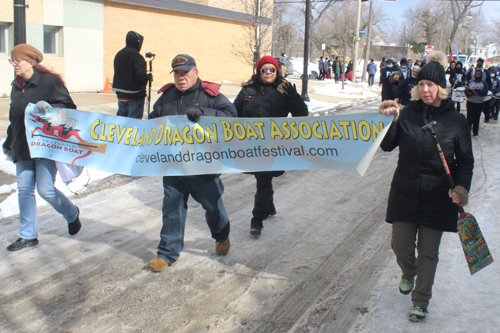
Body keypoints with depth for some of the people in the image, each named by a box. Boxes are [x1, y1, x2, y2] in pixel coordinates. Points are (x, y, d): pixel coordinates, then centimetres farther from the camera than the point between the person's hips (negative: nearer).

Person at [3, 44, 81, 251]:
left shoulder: (49, 81, -8)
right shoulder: (17, 86, 14)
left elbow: (69, 107, -10)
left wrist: (49, 107, -28)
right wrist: (8, 143, 26)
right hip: (22, 148, 7)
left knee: (46, 189, -8)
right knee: (24, 190, 6)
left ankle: (72, 214, 22)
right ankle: (28, 236, 17)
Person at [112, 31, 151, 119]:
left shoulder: (118, 54, 10)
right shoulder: (136, 56, -16)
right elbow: (141, 75, -26)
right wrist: (149, 76, -6)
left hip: (120, 94, 8)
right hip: (135, 95, -8)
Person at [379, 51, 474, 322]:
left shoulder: (455, 121, -4)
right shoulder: (407, 113, -2)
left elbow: (465, 160, 1)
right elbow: (387, 146, -6)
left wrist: (461, 187, -15)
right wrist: (389, 122, -23)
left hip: (438, 197, -1)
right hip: (405, 192, 2)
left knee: (428, 251, 7)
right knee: (400, 245, 9)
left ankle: (420, 302, 23)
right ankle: (408, 274, 43)